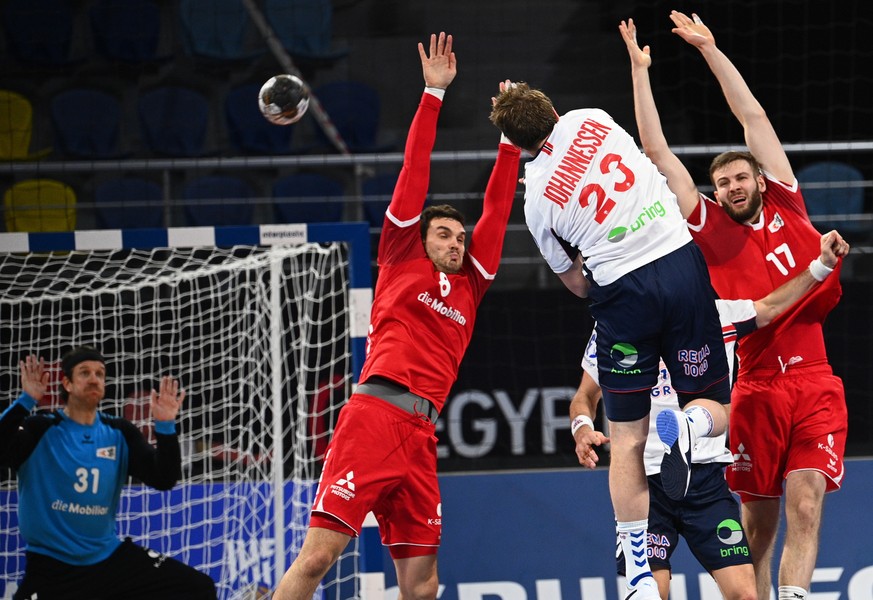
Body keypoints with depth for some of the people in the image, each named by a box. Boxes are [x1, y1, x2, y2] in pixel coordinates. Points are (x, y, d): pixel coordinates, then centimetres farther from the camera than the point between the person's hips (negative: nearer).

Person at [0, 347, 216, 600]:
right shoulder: (41, 429, -6)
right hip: (52, 568, -5)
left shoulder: (119, 434, 6)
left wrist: (165, 427, -15)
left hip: (110, 557, 5)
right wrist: (26, 401, -32)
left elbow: (164, 479, -2)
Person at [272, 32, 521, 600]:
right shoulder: (401, 260, 12)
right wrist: (433, 94, 11)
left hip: (420, 438, 5)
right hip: (372, 418, -5)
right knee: (318, 554, -13)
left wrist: (510, 140, 27)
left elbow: (496, 212, 27)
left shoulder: (469, 286, 23)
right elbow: (413, 178, 12)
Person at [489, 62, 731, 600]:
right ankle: (687, 424, -24)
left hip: (623, 293, -1)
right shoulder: (593, 120, 3)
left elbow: (577, 284, 10)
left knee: (627, 440, 8)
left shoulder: (539, 201, 0)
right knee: (716, 406, 15)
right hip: (682, 263, 1)